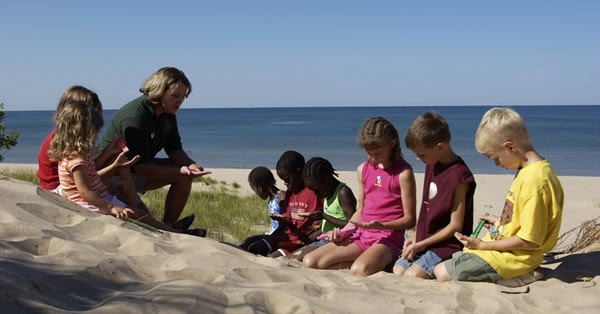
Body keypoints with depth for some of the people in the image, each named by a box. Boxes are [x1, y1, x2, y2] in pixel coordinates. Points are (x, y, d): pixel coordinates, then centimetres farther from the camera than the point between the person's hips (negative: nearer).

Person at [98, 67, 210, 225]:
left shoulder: (168, 114, -2)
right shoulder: (133, 118, -29)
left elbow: (175, 150, 2)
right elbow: (140, 166, -28)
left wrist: (191, 165, -20)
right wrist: (181, 170, -33)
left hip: (141, 166, 9)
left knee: (184, 175, -3)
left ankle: (168, 226, 1)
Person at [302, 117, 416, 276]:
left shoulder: (403, 173, -8)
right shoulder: (363, 169, 11)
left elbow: (409, 219, -7)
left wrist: (380, 225, -23)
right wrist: (342, 232, 5)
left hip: (388, 238, -7)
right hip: (361, 235, 8)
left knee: (360, 270, -38)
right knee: (309, 262, -7)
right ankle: (370, 259, -3)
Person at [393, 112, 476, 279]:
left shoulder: (458, 175, -20)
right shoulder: (432, 164, 8)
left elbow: (455, 225, -17)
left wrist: (420, 244, -14)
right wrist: (415, 236, 6)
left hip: (447, 244, -8)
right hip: (423, 241, 9)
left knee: (412, 275, -22)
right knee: (397, 271, -3)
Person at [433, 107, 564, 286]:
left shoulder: (535, 180, -26)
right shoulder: (528, 170, 5)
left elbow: (529, 241, -24)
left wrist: (482, 245, -17)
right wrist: (500, 222, 19)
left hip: (512, 257, -10)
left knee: (442, 273, -13)